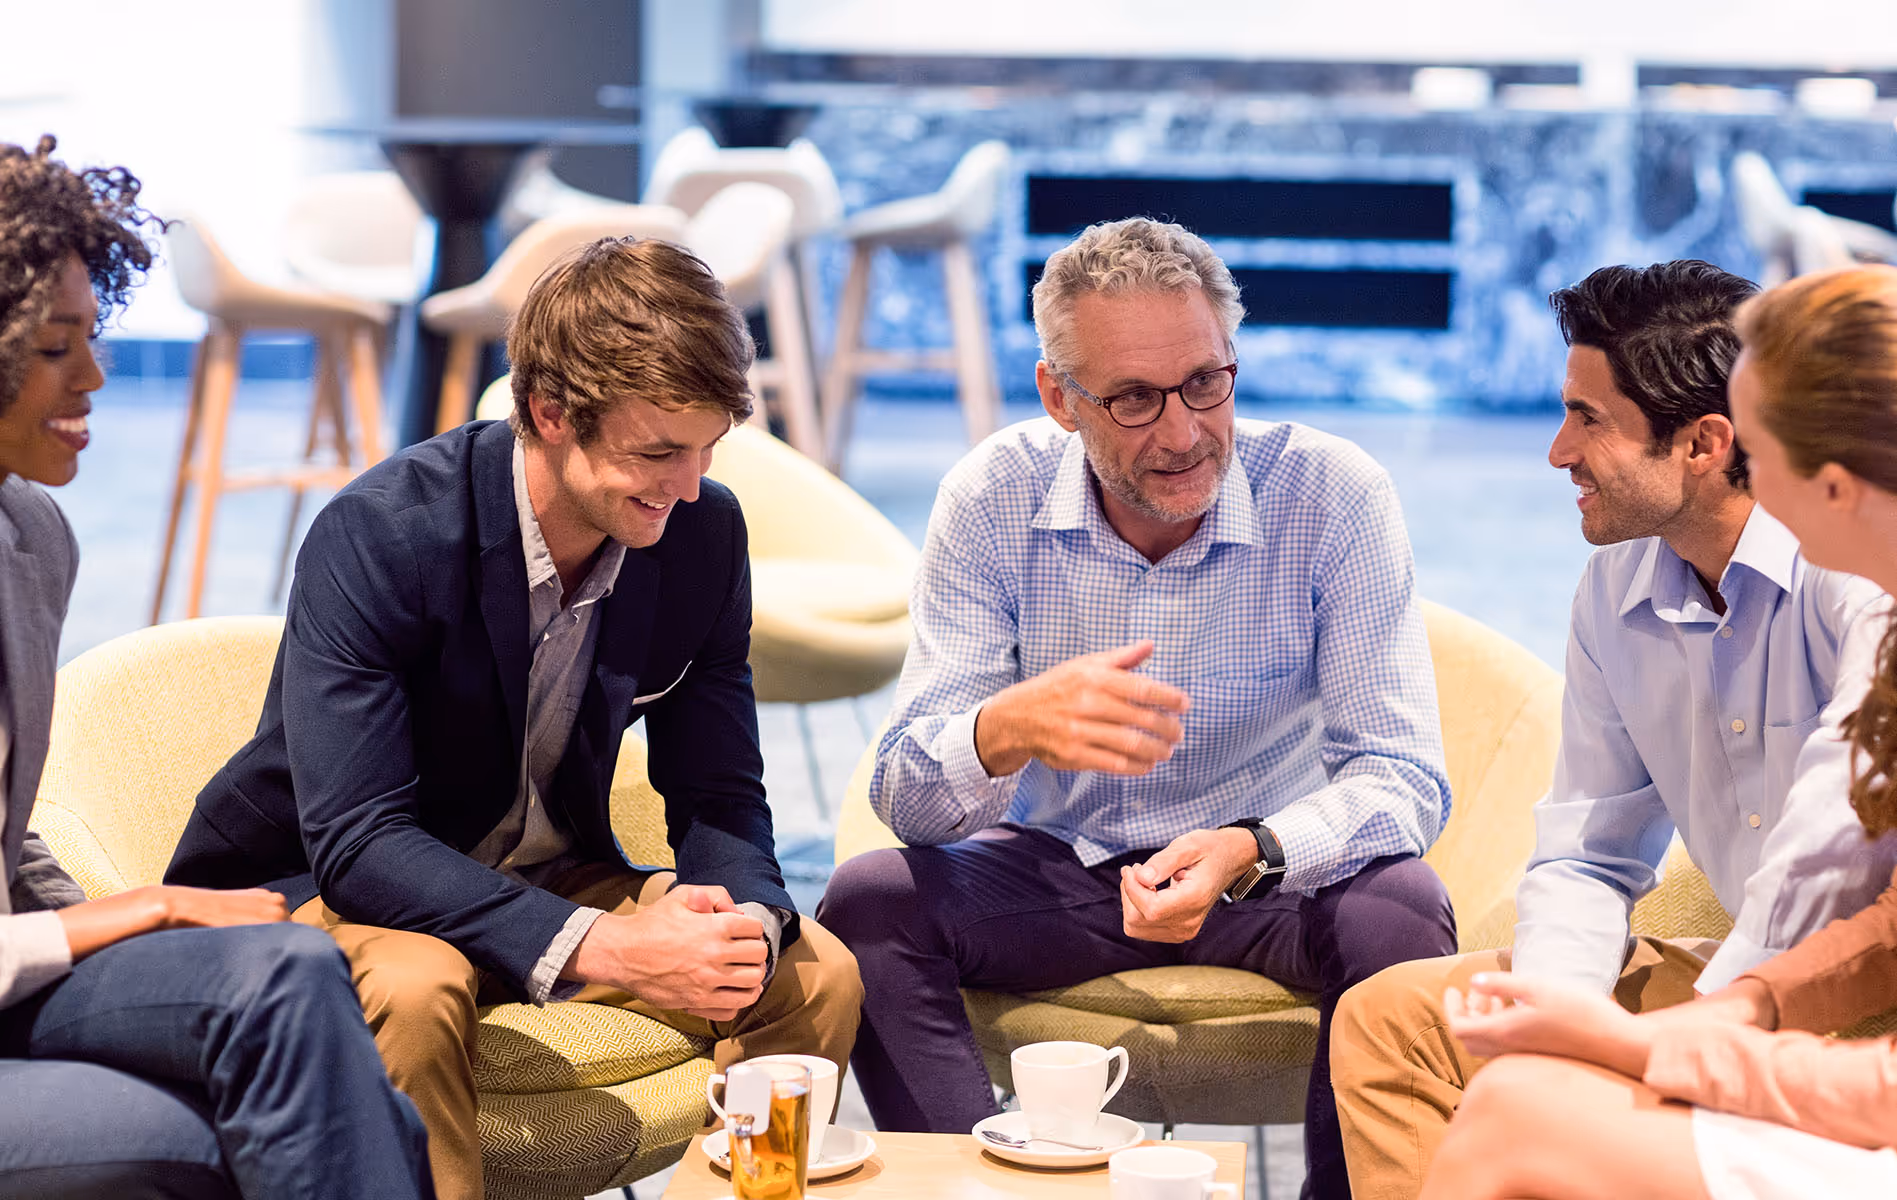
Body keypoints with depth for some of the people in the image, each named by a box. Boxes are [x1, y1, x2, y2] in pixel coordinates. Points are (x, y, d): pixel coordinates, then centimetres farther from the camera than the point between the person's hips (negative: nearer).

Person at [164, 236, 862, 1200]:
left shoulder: (705, 534, -8)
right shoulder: (376, 534, -25)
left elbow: (719, 796, -1)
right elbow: (356, 840, -30)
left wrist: (744, 919, -26)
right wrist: (597, 946, -40)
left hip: (552, 882, 5)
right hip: (329, 891, -5)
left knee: (817, 975, -14)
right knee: (416, 991, -38)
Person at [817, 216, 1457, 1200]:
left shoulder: (1335, 498, -17)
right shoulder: (993, 500, -13)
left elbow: (1402, 777, -19)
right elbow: (906, 797, -16)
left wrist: (1250, 852, -40)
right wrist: (1011, 728, -41)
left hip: (1270, 872, -1)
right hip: (1058, 867, 1)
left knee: (1398, 911, -32)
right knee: (869, 902, -24)